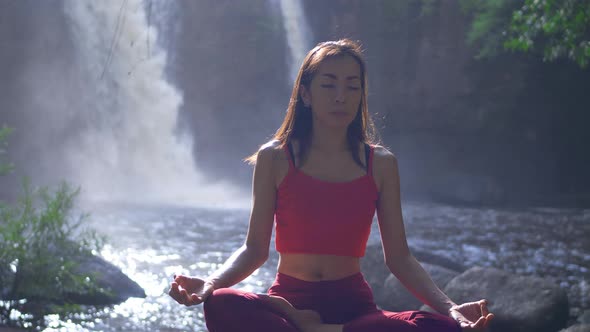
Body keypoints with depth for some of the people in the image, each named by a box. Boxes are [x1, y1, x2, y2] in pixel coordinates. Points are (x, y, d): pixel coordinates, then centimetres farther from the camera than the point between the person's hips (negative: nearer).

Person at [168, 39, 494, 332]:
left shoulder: (381, 164, 6)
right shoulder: (274, 158, 2)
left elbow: (398, 256, 5)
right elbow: (255, 248, 1)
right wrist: (210, 283, -19)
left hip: (354, 304, 2)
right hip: (289, 301, -2)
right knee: (221, 305, -37)